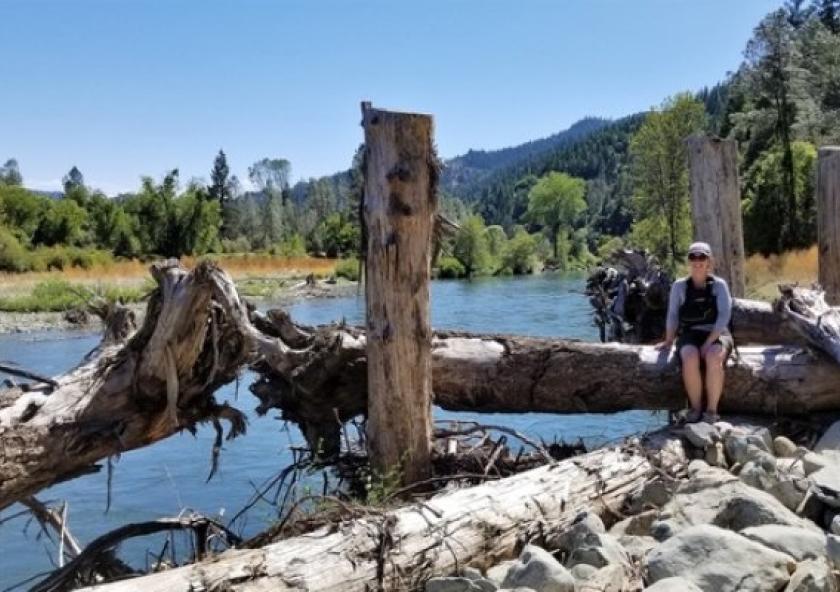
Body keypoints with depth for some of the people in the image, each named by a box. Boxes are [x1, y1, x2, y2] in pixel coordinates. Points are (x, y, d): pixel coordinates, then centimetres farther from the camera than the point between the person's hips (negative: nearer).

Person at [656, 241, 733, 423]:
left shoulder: (719, 285, 5)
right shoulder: (679, 286, 9)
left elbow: (724, 315, -6)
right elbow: (672, 315, 6)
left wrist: (709, 342, -17)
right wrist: (668, 341, -6)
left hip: (717, 335, -1)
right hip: (690, 335, 1)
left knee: (714, 358, -36)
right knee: (690, 359, -35)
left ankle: (712, 410, -23)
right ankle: (695, 408, -19)